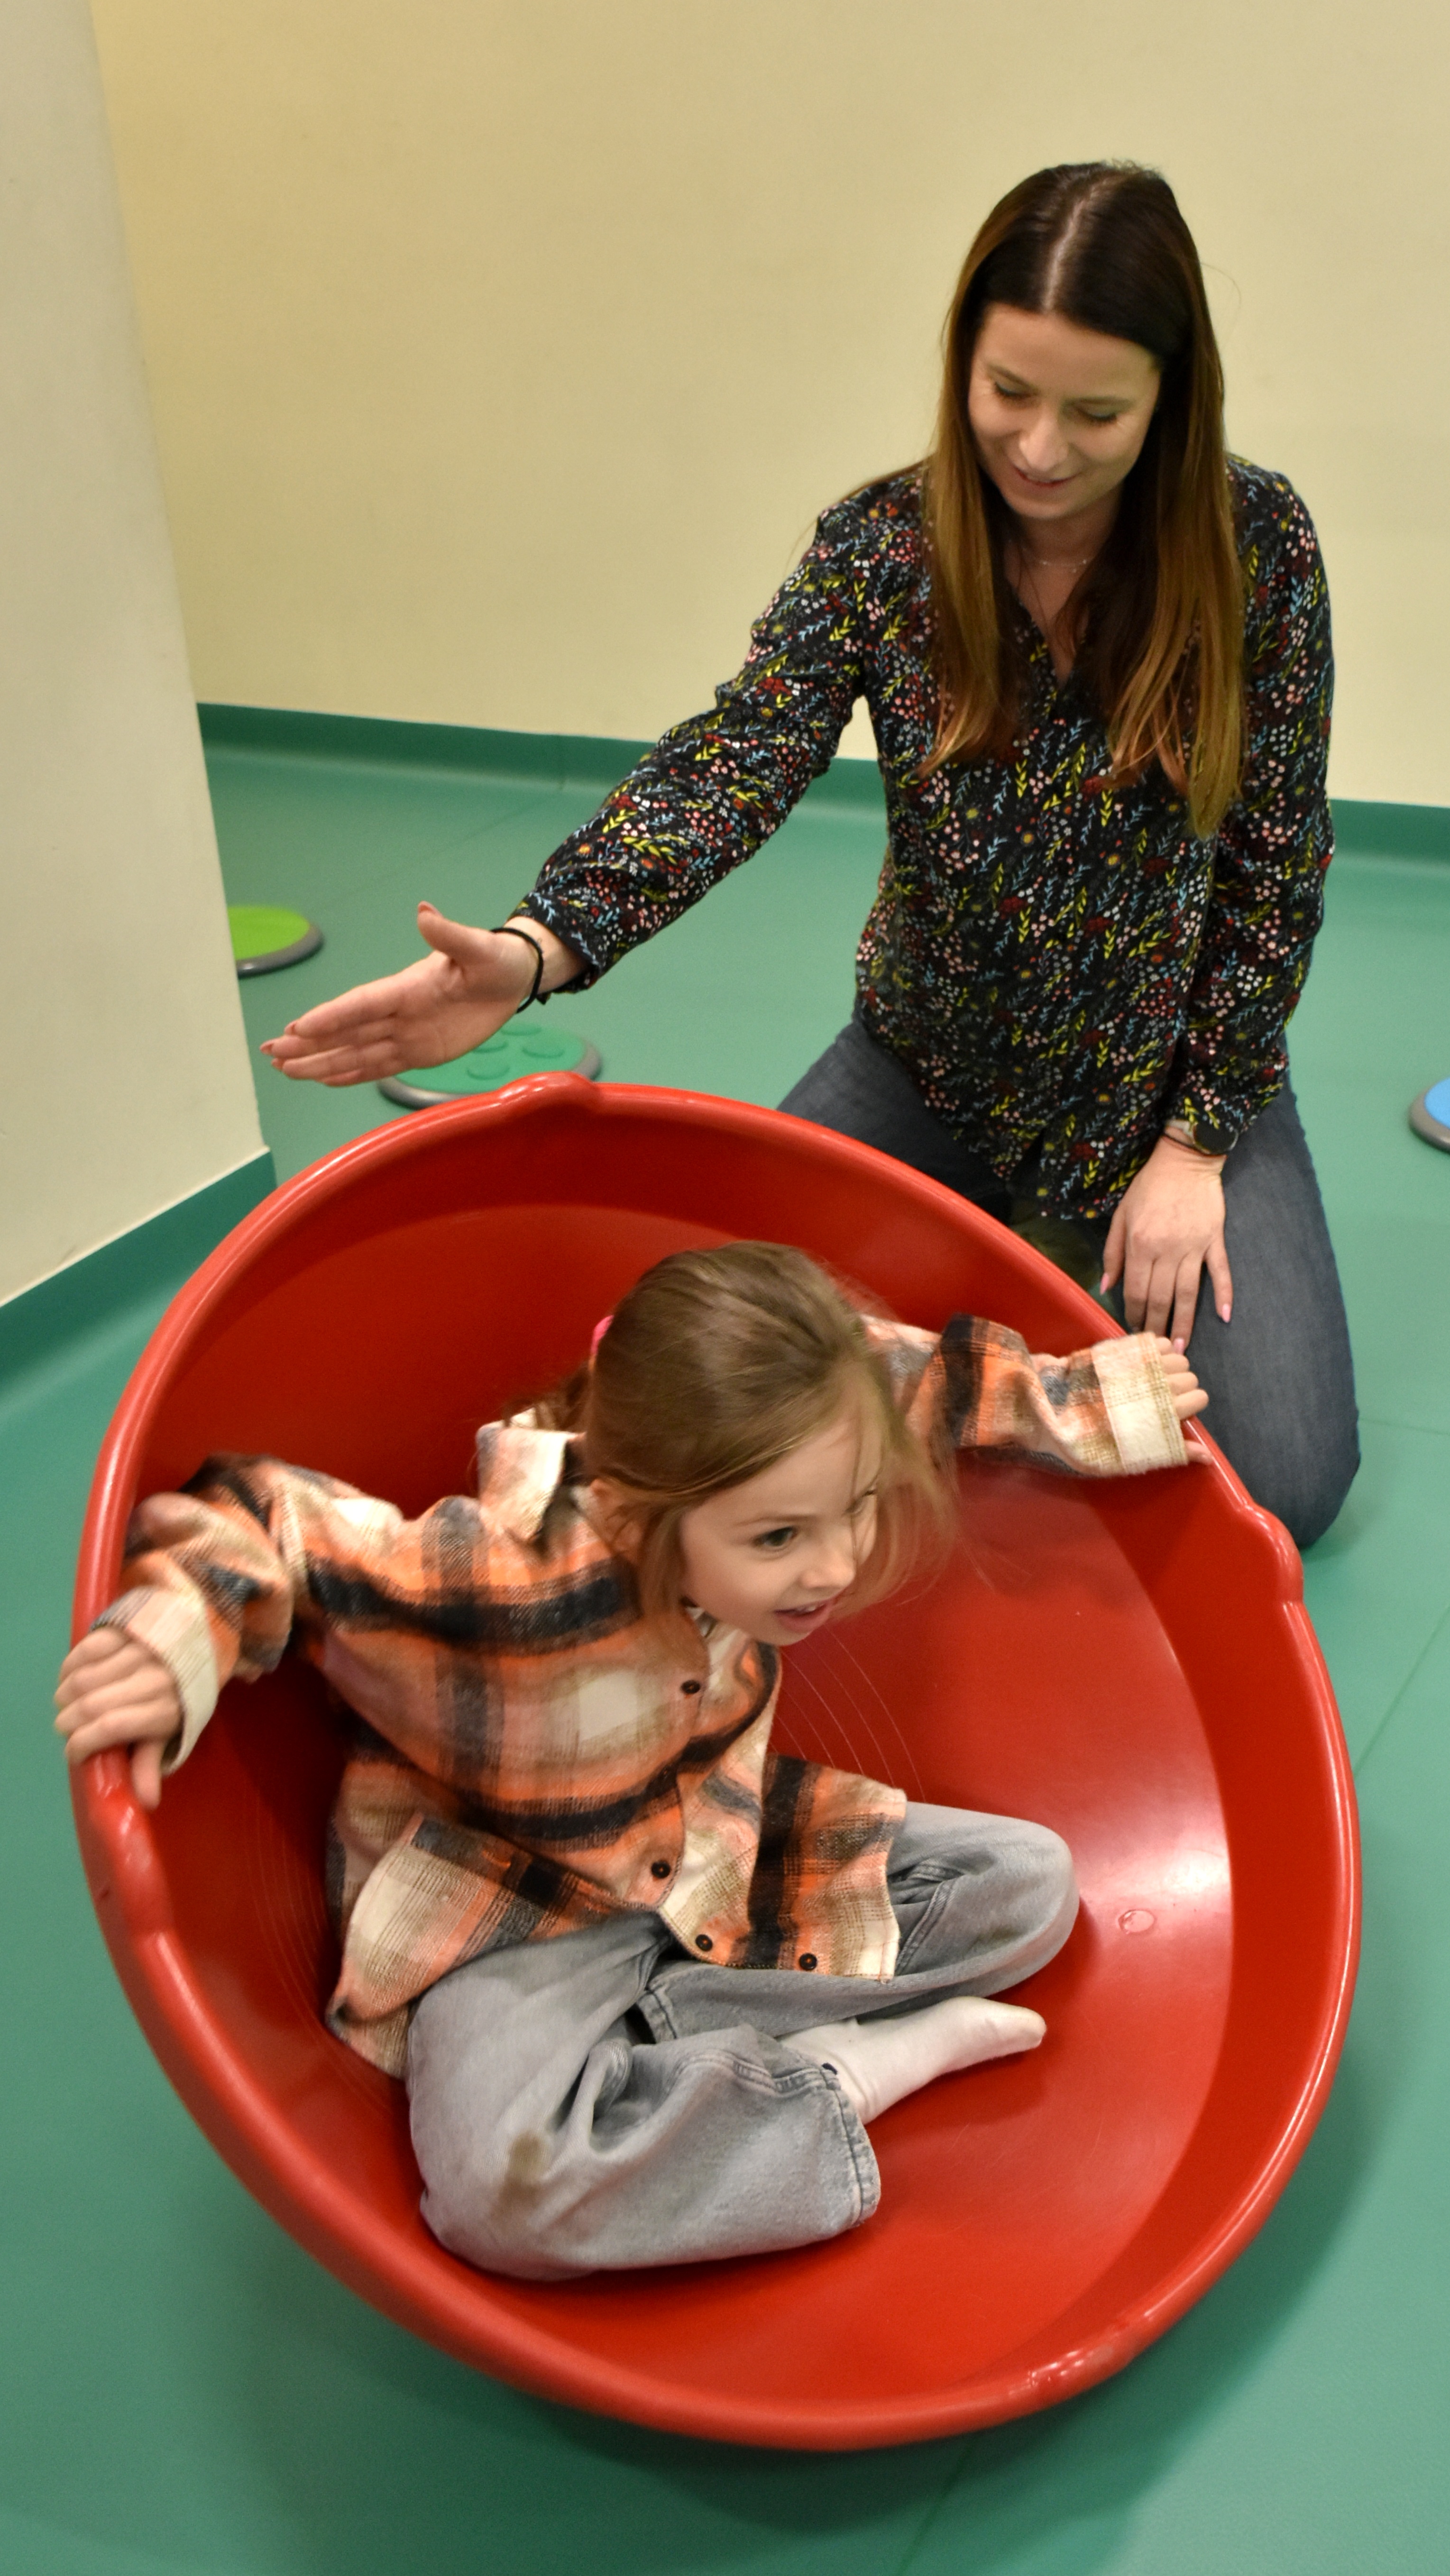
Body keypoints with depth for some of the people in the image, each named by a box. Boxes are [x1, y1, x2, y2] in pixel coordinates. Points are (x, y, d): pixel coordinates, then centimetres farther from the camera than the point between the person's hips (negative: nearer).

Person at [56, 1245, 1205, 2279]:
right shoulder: (501, 1581, -37)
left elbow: (916, 1375, 0)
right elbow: (267, 1521, -25)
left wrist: (1089, 1403, 5)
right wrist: (180, 1640, -41)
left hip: (717, 1850, 6)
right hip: (518, 1918, -6)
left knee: (1030, 1883, -2)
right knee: (507, 2187, -36)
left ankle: (644, 2030, -10)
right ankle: (856, 2064, -15)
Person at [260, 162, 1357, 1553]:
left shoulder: (1254, 541, -13)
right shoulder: (881, 545, -12)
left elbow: (1278, 858, -9)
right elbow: (737, 759, -25)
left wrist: (1196, 1139, -12)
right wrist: (537, 948, -43)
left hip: (1172, 1080, -1)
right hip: (930, 1070, 1)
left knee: (1275, 1481, -13)